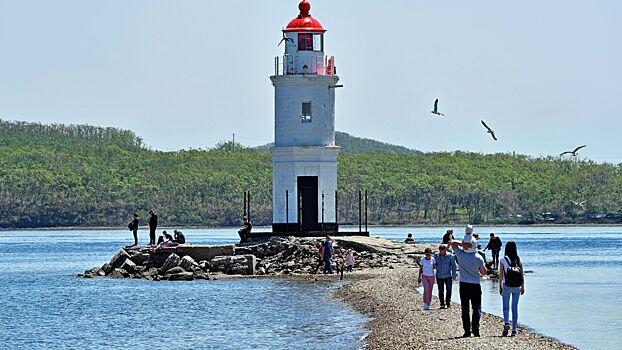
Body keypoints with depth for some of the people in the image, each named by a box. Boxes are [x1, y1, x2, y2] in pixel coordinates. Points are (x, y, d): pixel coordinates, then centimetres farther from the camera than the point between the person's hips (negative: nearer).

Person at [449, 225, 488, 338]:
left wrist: (462, 244, -14)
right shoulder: (478, 258, -11)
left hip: (463, 285, 1)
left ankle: (467, 330, 5)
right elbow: (484, 272, -2)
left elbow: (452, 243, 4)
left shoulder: (460, 254, -9)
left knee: (465, 308, 7)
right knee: (477, 307, 4)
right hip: (475, 285, -1)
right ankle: (475, 327, -13)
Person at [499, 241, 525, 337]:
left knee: (506, 307, 5)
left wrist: (500, 286, 4)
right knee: (515, 308, 9)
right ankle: (514, 330, 8)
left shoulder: (503, 260, -6)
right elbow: (522, 274, 5)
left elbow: (501, 275, -4)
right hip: (517, 287, 3)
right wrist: (523, 286, 13)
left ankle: (506, 323, -21)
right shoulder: (519, 260, 2)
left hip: (507, 286, -3)